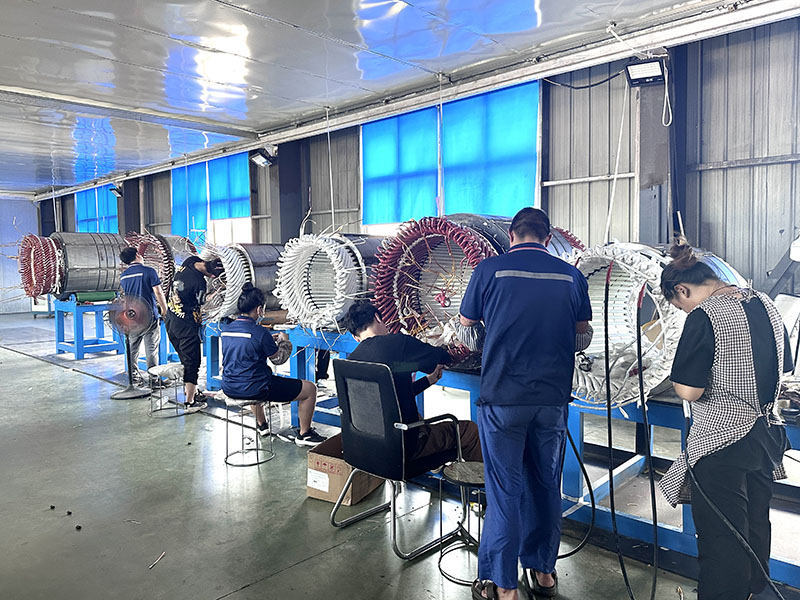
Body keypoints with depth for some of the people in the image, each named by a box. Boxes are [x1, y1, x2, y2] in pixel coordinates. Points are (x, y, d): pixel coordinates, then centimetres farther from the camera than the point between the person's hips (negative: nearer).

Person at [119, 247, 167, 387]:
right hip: (149, 315, -5)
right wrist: (164, 309, 2)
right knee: (151, 349, 2)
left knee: (132, 349, 13)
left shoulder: (123, 276, 9)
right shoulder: (149, 271, -9)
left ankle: (134, 377, 17)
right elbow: (158, 293, -12)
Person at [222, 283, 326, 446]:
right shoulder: (260, 332, -19)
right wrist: (284, 341, 13)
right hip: (253, 390, -8)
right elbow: (279, 359, -6)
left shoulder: (226, 329, 3)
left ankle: (262, 425, 54)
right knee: (310, 389, 3)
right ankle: (304, 434, 19)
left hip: (229, 388, 8)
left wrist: (270, 340, 22)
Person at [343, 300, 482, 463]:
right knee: (469, 430, 7)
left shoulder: (351, 360, 3)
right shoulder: (397, 342, -17)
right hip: (405, 446, -7)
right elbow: (443, 358, -3)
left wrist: (428, 380, 21)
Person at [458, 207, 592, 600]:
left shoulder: (490, 270, -3)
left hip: (502, 397, -3)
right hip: (553, 398, 3)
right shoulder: (571, 276, 4)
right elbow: (583, 338, 12)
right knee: (546, 485, 16)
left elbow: (467, 330, 9)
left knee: (504, 490, 5)